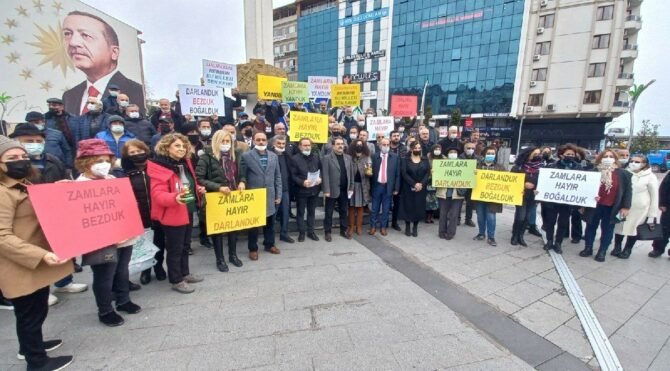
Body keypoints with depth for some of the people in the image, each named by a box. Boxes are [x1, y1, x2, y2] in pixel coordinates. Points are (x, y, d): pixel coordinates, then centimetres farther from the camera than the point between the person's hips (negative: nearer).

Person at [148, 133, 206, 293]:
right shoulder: (159, 167, -17)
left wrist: (198, 189, 4)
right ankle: (176, 280, 18)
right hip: (172, 214, -8)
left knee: (185, 245, 20)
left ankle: (185, 273, 35)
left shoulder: (185, 163, 8)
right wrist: (175, 197, -41)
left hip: (188, 211, 9)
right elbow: (158, 194, -24)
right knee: (175, 248, 3)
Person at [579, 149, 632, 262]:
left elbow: (628, 190, 2)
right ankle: (588, 248, 24)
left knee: (607, 229, 10)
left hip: (611, 208, 1)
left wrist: (625, 207, -4)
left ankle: (602, 251, 22)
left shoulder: (623, 174, 0)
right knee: (591, 227, 11)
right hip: (594, 205, 0)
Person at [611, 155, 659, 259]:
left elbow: (654, 196, -2)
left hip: (640, 208, -1)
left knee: (633, 228, 9)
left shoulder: (650, 176, -4)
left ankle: (627, 250, 25)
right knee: (619, 226, 7)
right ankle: (617, 247, 24)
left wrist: (652, 214, -5)